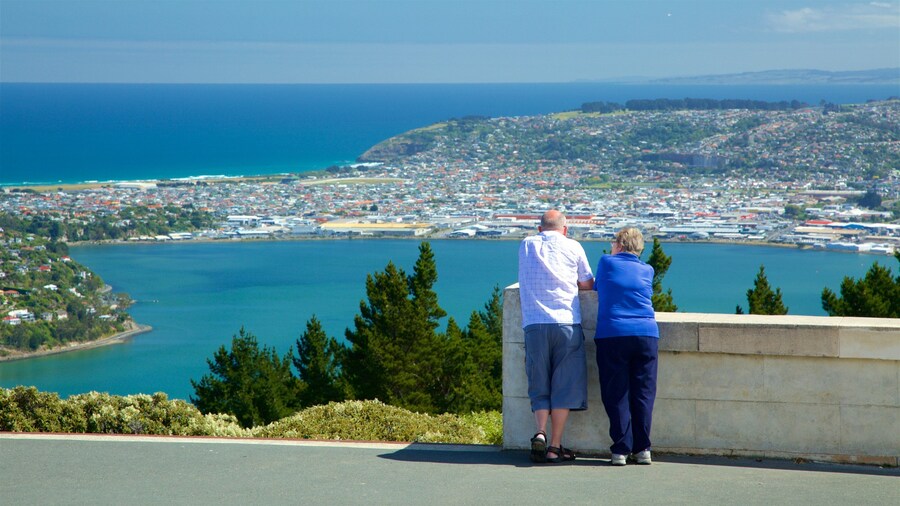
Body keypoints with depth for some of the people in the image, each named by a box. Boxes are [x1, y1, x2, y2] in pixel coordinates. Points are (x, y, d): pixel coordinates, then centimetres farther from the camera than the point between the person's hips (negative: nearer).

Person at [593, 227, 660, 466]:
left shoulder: (606, 262, 8)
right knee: (643, 394, 5)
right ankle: (642, 449, 4)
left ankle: (621, 449, -3)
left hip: (612, 336, -2)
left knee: (616, 396, 0)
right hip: (646, 335, 2)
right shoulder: (647, 271, 12)